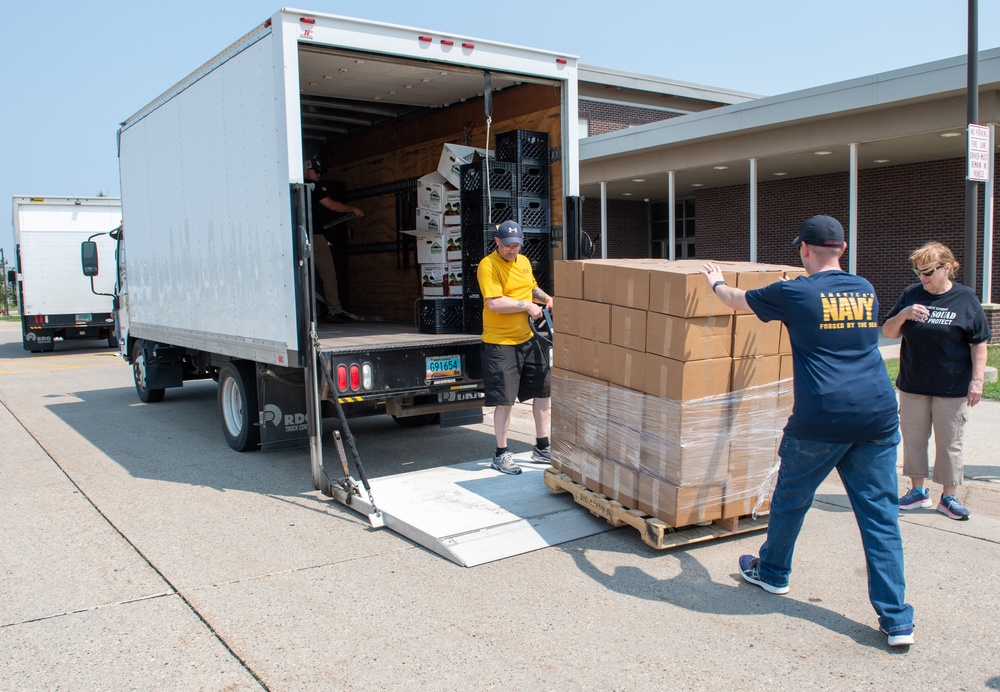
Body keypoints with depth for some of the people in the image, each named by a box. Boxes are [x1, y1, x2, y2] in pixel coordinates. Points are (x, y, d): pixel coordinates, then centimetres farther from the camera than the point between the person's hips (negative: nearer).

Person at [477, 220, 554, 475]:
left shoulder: (523, 262, 11)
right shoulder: (488, 265, -13)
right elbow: (494, 303, -25)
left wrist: (545, 297, 8)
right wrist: (527, 305, -17)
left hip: (529, 339, 8)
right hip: (500, 343, -8)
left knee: (544, 391, 11)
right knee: (505, 401, -3)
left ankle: (542, 448, 25)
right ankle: (501, 454, 12)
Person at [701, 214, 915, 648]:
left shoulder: (796, 294, -3)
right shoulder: (866, 290, 12)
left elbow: (737, 300, 13)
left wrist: (715, 282, 36)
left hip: (822, 419, -4)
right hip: (878, 415, 4)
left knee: (790, 499, 17)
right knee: (881, 514, 7)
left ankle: (772, 572, 38)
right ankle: (896, 620, 7)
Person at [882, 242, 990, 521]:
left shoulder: (966, 298, -3)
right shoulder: (911, 294, 3)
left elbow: (979, 344, -2)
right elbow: (888, 333, 4)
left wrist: (977, 379, -8)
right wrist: (903, 315, -15)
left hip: (952, 388, -3)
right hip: (913, 385, 3)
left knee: (949, 443, 6)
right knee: (913, 438, 10)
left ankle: (949, 497, 18)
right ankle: (918, 490, 24)